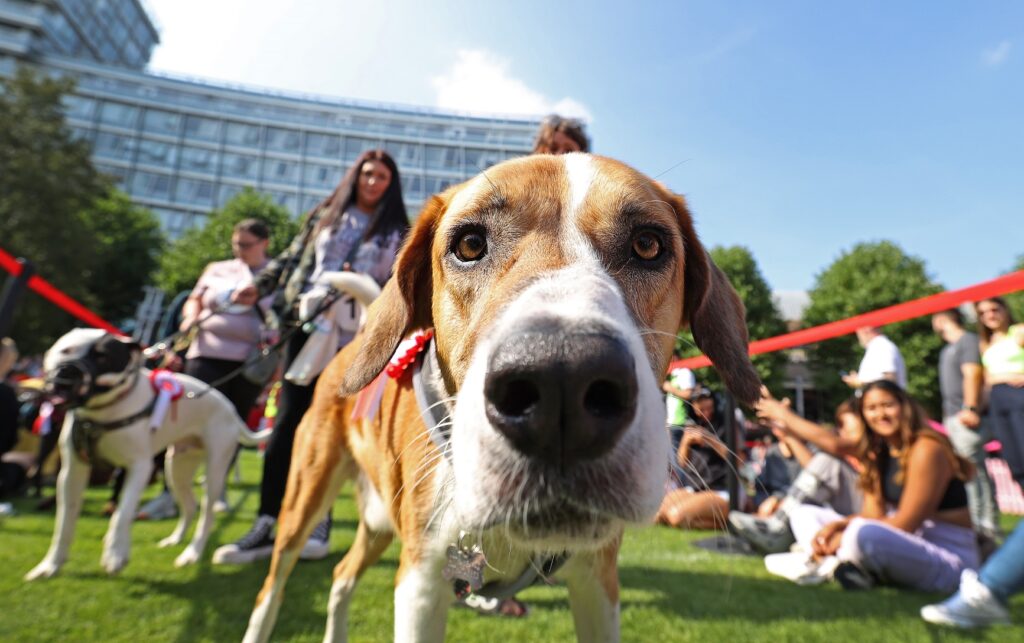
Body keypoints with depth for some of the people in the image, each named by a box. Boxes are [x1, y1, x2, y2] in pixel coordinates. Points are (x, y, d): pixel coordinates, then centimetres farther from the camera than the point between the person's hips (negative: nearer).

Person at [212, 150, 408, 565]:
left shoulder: (398, 232, 9)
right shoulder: (323, 216, 14)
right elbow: (291, 259, 15)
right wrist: (258, 286, 3)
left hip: (356, 340, -1)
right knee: (289, 420, -2)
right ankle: (267, 523, 4)